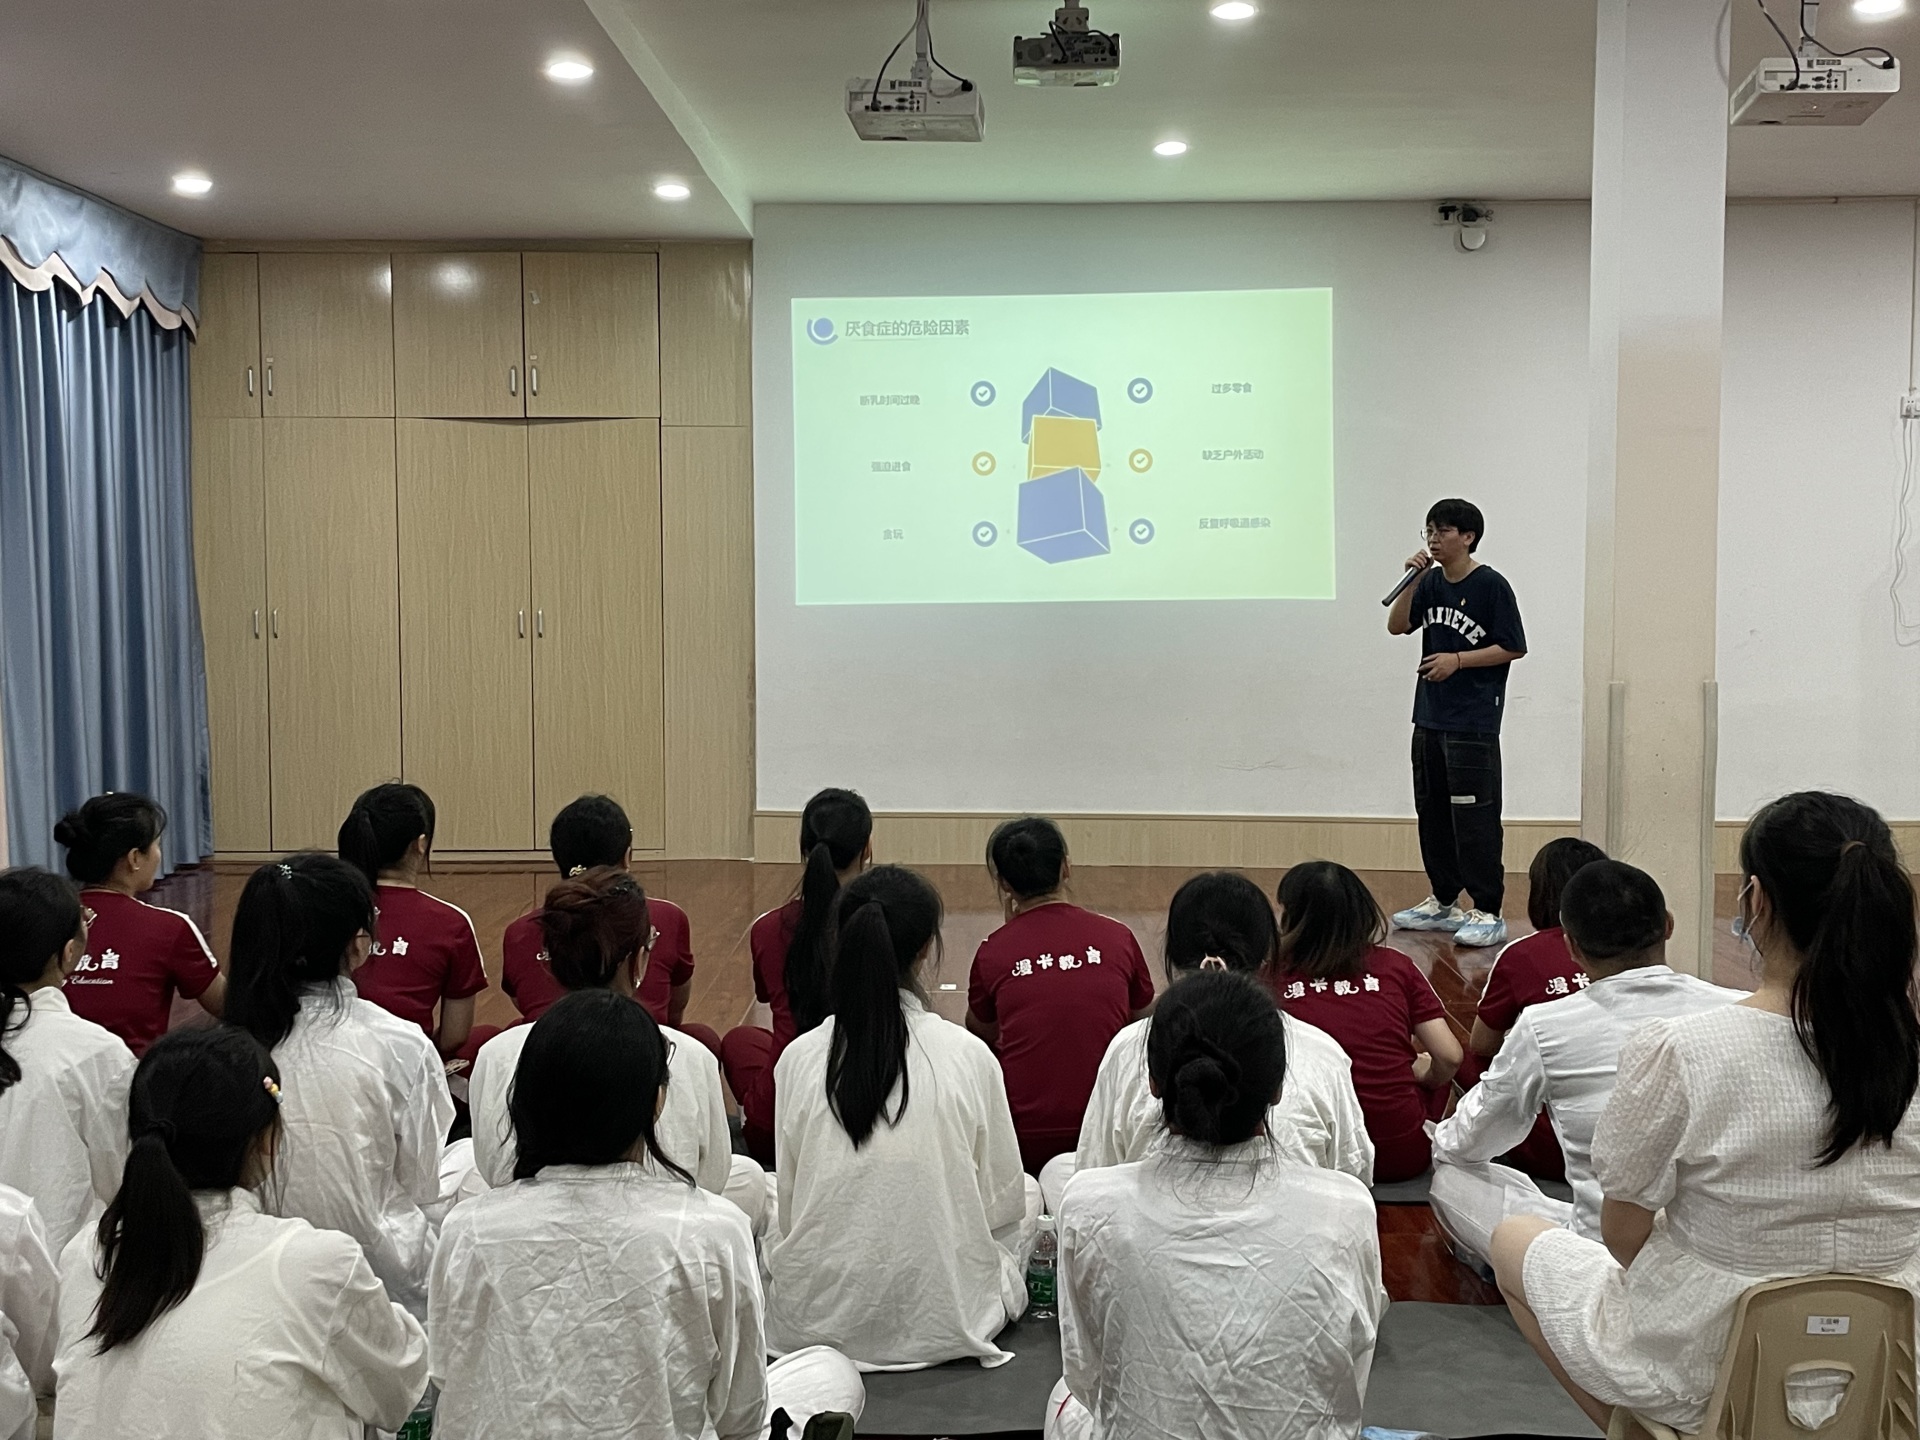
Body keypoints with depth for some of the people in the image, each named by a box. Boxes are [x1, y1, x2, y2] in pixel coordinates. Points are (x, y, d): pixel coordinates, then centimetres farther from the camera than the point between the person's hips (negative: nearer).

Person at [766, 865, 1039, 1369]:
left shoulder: (800, 1058, -11)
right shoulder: (968, 1055, -15)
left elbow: (790, 1202, 0)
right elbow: (1004, 1199, -3)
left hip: (815, 1322, 1)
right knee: (1028, 1194, 27)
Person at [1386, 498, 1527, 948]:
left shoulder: (1491, 585, -8)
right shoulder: (1431, 582, 11)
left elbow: (1513, 648, -8)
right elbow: (1397, 625, 5)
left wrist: (1458, 660, -15)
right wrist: (1412, 579, -6)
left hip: (1473, 724, -7)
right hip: (1429, 717, 7)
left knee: (1474, 817, -7)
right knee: (1432, 812, 13)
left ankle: (1488, 912, -2)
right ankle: (1443, 902, 25)